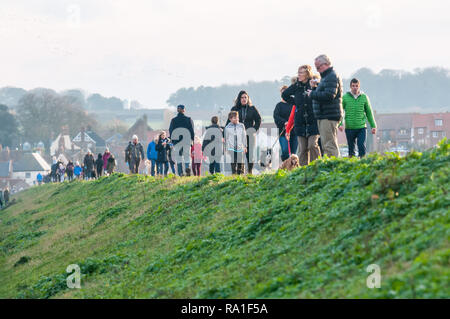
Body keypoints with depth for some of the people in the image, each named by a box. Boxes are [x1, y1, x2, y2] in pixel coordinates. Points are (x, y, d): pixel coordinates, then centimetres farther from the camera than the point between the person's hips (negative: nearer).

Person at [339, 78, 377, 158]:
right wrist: (340, 124, -15)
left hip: (361, 128, 0)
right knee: (351, 149, 6)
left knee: (362, 147, -8)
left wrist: (373, 126, 9)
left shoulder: (364, 97, 5)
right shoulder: (345, 97, 2)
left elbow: (369, 112, 12)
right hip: (349, 128, 0)